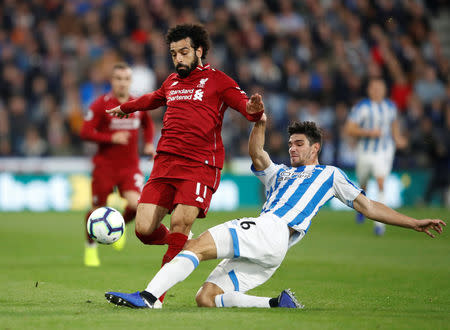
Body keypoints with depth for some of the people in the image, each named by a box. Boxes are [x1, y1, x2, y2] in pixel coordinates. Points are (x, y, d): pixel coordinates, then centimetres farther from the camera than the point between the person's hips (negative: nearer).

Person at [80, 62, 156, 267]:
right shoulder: (101, 104, -8)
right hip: (105, 165, -2)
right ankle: (91, 248, 29)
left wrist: (149, 144, 10)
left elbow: (147, 124, 26)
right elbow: (85, 132, -11)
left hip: (130, 165, 2)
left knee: (135, 204, -19)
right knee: (98, 209, 4)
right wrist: (111, 138, -21)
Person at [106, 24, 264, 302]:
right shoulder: (172, 82, 23)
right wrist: (125, 108, 61)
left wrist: (253, 110, -34)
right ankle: (181, 244, 26)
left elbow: (245, 104, -9)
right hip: (165, 162, 5)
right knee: (144, 229, -8)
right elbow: (153, 99, 44)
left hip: (200, 166, -5)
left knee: (180, 224, -21)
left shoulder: (217, 81, 5)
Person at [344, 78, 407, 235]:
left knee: (381, 184, -16)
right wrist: (369, 132, -25)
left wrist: (397, 138, 8)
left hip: (385, 151, 1)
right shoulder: (361, 107, -10)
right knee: (363, 184, 15)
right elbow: (349, 129, -14)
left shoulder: (390, 106, 3)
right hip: (365, 151, -1)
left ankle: (380, 221, -17)